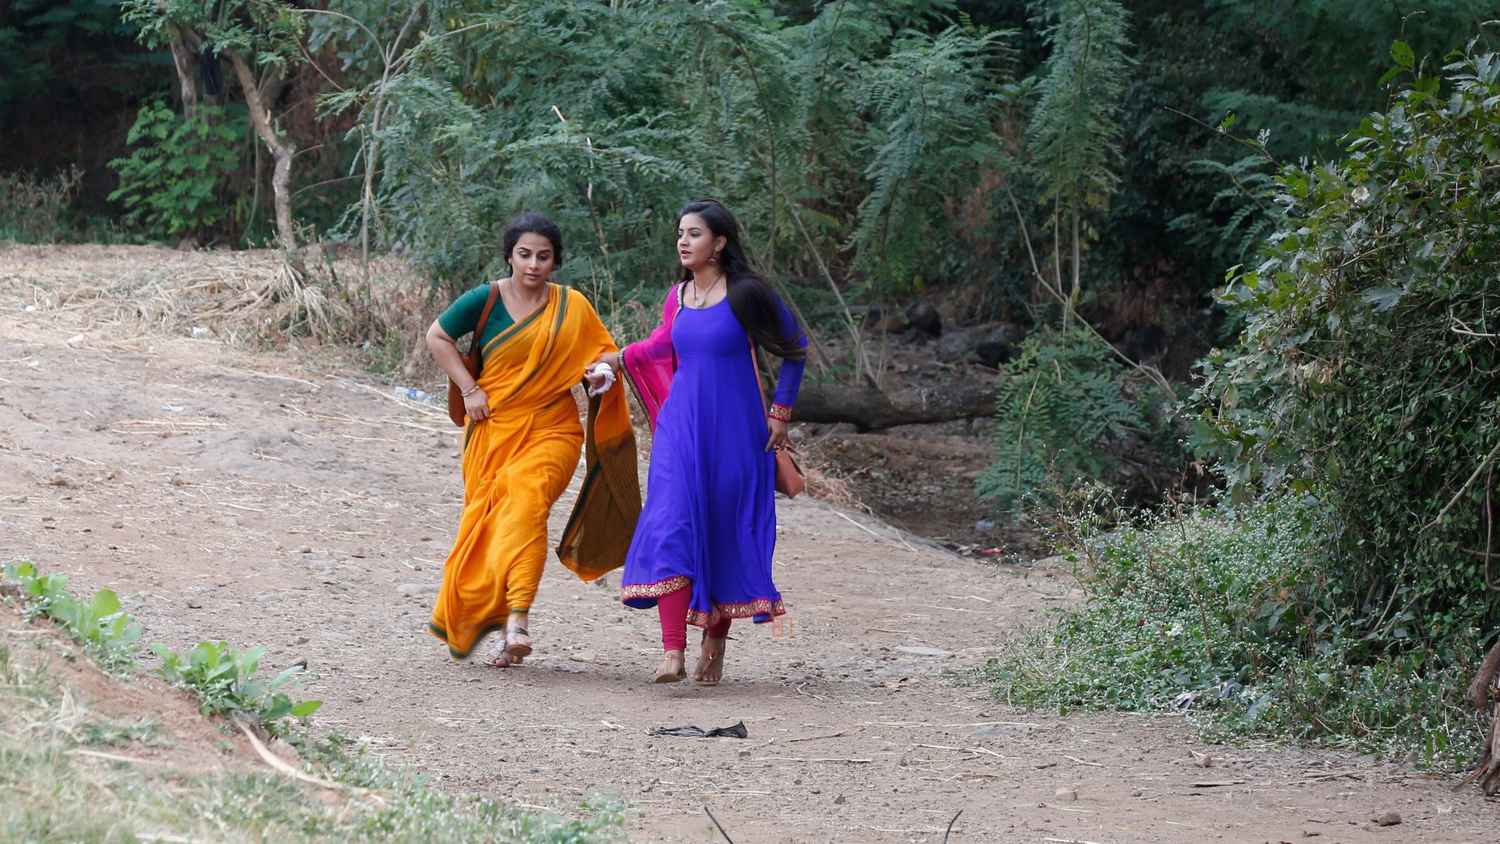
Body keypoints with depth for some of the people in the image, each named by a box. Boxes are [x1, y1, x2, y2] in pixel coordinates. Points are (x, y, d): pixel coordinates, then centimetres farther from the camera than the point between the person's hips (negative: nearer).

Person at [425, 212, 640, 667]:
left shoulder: (572, 306, 5)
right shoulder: (486, 300, 1)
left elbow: (600, 352, 15)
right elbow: (437, 337, 8)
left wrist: (602, 373, -9)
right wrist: (469, 389, -1)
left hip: (551, 430, -1)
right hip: (495, 430, 1)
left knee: (526, 501, -25)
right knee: (489, 521, -1)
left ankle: (517, 620, -34)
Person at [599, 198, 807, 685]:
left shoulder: (746, 295, -6)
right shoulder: (677, 298, 8)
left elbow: (794, 348, 3)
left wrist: (780, 412, 1)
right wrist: (613, 359, 24)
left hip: (734, 433, -3)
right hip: (682, 429, 3)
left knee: (727, 535, 2)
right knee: (671, 527, -14)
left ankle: (714, 648, 17)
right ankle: (673, 653, -20)